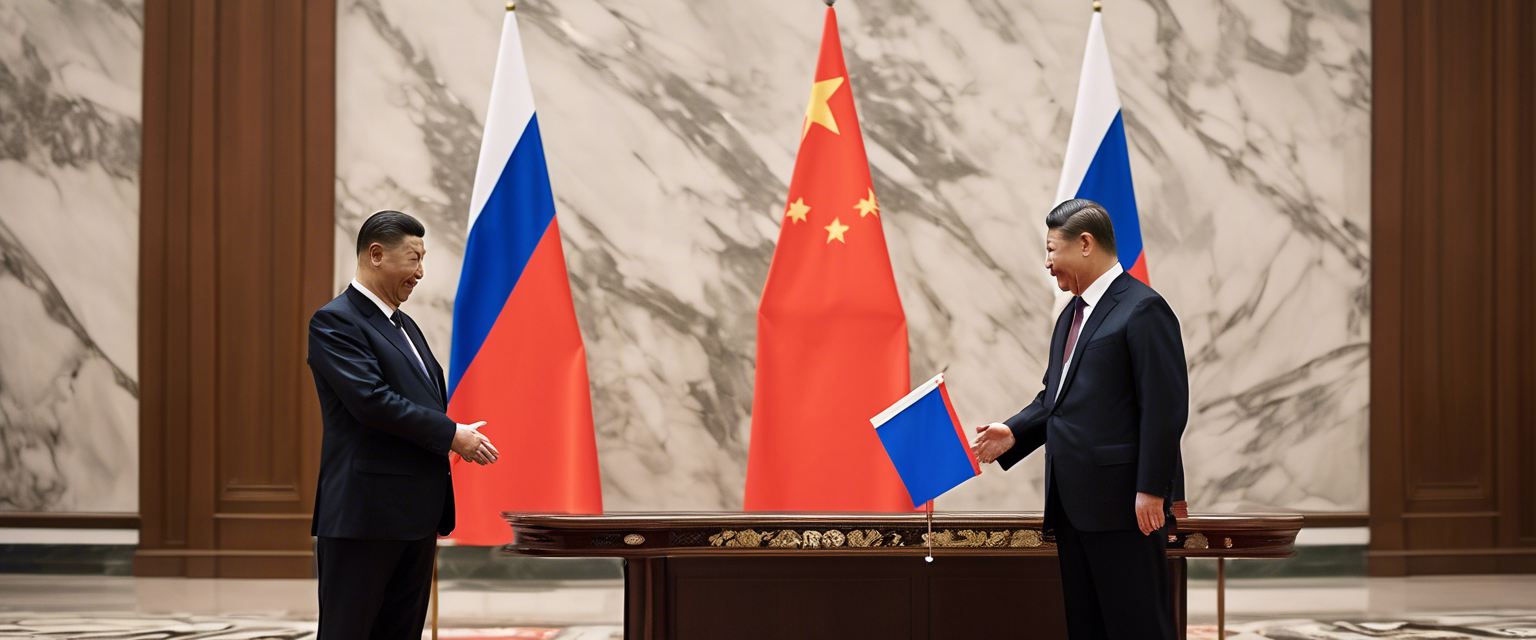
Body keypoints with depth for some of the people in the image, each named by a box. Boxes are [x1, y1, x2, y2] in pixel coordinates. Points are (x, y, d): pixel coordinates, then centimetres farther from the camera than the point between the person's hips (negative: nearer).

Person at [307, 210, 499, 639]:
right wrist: (452, 434, -16)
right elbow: (371, 400, -20)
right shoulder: (335, 322, -9)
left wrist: (462, 437, 5)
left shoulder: (405, 326, 20)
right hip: (364, 514, -9)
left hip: (417, 515, 9)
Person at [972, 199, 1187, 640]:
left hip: (1121, 502, -9)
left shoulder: (1142, 309, -10)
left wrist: (1151, 490, -20)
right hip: (1071, 502, 10)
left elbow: (1165, 408, -16)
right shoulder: (1073, 313, 19)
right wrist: (1014, 432, 8)